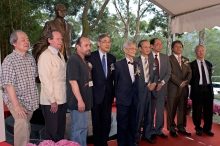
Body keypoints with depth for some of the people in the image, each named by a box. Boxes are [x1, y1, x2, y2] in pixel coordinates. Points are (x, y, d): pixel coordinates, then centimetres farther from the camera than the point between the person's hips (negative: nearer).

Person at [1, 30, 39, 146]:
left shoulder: (31, 58, 5)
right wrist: (17, 106, -23)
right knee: (22, 124, -20)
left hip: (30, 100, 6)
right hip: (16, 100, -6)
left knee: (26, 125, 15)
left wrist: (34, 97, 13)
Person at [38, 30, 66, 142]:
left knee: (61, 130, 19)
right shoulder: (46, 55, -13)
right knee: (52, 132, 7)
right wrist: (52, 101, -18)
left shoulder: (60, 55, 12)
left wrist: (66, 96, 8)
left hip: (62, 99, 8)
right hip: (51, 101, -8)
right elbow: (45, 79, -18)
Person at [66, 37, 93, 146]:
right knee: (78, 128, 2)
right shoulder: (74, 60, -15)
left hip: (85, 101, 9)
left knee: (83, 127, 18)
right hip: (78, 102, -9)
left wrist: (84, 100, 17)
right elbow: (73, 81, -22)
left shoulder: (84, 60, 13)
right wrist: (80, 100, -23)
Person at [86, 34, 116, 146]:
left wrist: (113, 91, 4)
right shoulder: (91, 56, -8)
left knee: (107, 119, 13)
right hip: (96, 93, -4)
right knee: (97, 120, 9)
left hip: (108, 93, 4)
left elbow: (113, 76, 10)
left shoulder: (112, 58, 6)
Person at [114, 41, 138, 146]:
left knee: (132, 123, 15)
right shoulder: (118, 64, -5)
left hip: (134, 98, 5)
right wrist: (117, 96, 0)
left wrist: (137, 95, 4)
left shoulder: (137, 65, 9)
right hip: (123, 98, -4)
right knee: (122, 124, 6)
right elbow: (116, 81, -1)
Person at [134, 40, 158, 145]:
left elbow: (155, 74, 13)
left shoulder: (152, 62, 13)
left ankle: (146, 135, 29)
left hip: (149, 90, 6)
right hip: (139, 91, -6)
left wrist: (154, 83, -6)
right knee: (138, 115, 2)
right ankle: (136, 137, 17)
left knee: (149, 115, 13)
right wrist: (146, 85, -11)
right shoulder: (135, 61, -6)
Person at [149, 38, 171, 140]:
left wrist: (162, 83, -8)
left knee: (160, 110, 11)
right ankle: (151, 131, 20)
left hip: (162, 87, 4)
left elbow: (168, 73, 6)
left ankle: (159, 130, 25)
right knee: (150, 110, 5)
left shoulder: (165, 57, 9)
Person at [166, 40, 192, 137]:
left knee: (183, 108, 9)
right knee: (172, 109, 0)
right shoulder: (169, 59, -1)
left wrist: (186, 81, -7)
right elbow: (170, 73, -10)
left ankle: (181, 127, 20)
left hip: (184, 88, 6)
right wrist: (180, 83, -13)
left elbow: (189, 72, 11)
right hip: (173, 88, -5)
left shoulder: (186, 60, 19)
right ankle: (172, 128, 11)